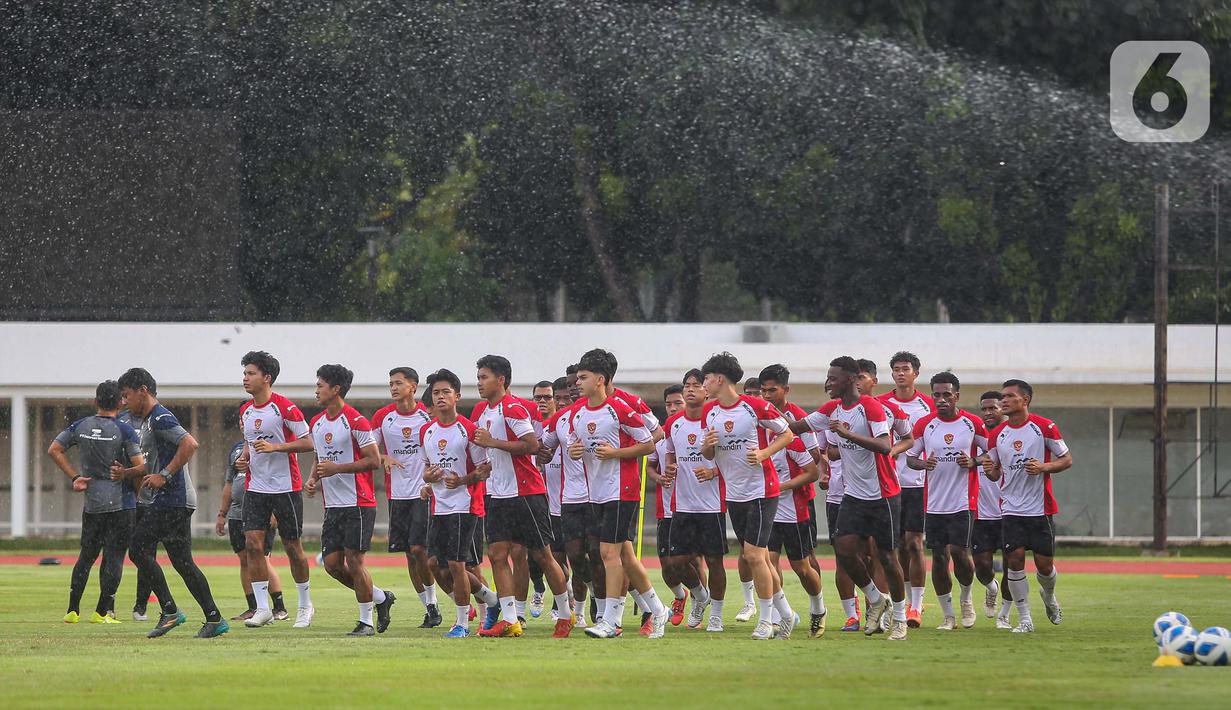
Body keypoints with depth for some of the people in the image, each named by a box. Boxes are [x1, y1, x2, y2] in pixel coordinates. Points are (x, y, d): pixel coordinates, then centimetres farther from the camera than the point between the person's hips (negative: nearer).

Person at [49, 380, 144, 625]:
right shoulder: (124, 431, -9)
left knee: (86, 555, 14)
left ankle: (72, 610, 11)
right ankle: (102, 611, 0)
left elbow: (54, 450, 5)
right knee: (114, 556, 2)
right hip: (121, 502, -4)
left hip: (91, 502, 4)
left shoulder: (80, 426, 4)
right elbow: (140, 467, -14)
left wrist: (75, 476, 5)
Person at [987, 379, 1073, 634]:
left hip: (1040, 507, -3)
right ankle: (1024, 619, -2)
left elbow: (1066, 459, -1)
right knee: (1014, 560, -9)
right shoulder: (998, 434, 7)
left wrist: (1043, 467, -18)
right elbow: (994, 470, 16)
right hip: (1011, 509, 3)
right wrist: (990, 470, -8)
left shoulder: (1044, 427, -4)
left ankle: (1048, 595, 35)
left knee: (1044, 563, 0)